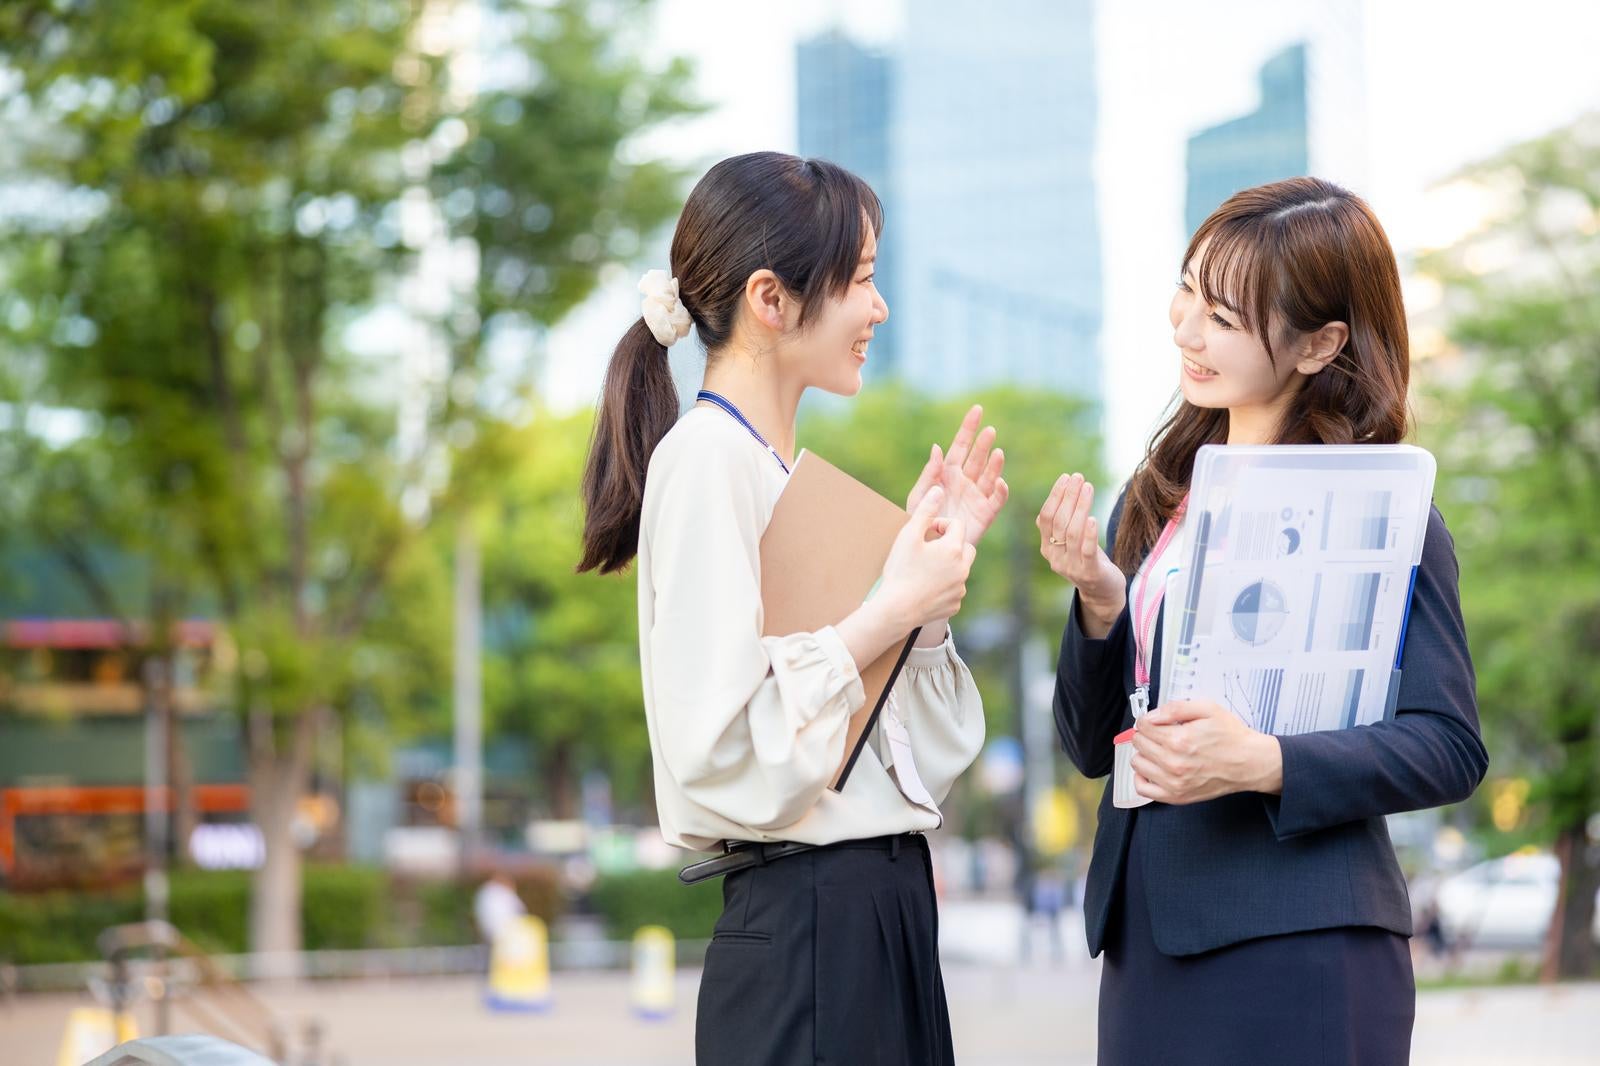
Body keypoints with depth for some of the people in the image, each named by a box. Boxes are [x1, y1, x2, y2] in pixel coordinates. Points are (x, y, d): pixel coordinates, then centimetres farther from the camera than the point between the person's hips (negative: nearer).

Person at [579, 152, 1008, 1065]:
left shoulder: (793, 473, 14)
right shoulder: (705, 459, -11)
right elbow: (722, 756, -22)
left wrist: (938, 564, 6)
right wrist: (886, 616, -15)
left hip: (887, 911, 8)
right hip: (804, 923, -8)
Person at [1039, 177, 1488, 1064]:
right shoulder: (1155, 500, 11)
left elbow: (1451, 747, -11)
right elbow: (1091, 747, 12)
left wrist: (1262, 763, -23)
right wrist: (1098, 600, -4)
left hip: (1298, 950, -6)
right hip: (1147, 943, 6)